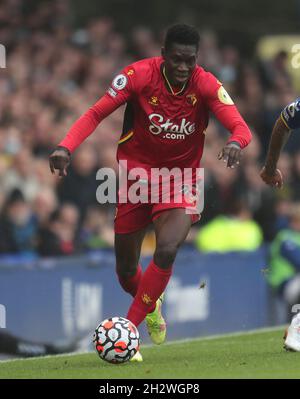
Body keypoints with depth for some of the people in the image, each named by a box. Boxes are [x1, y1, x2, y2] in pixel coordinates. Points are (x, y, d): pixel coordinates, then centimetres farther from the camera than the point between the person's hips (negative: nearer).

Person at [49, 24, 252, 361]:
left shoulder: (206, 85, -14)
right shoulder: (139, 75, -17)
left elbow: (240, 127, -21)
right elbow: (95, 114, -14)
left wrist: (235, 142, -46)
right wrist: (66, 146, -30)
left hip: (179, 178, -1)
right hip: (136, 172, 1)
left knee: (167, 251, -26)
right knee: (126, 269, 8)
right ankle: (150, 305, 44)